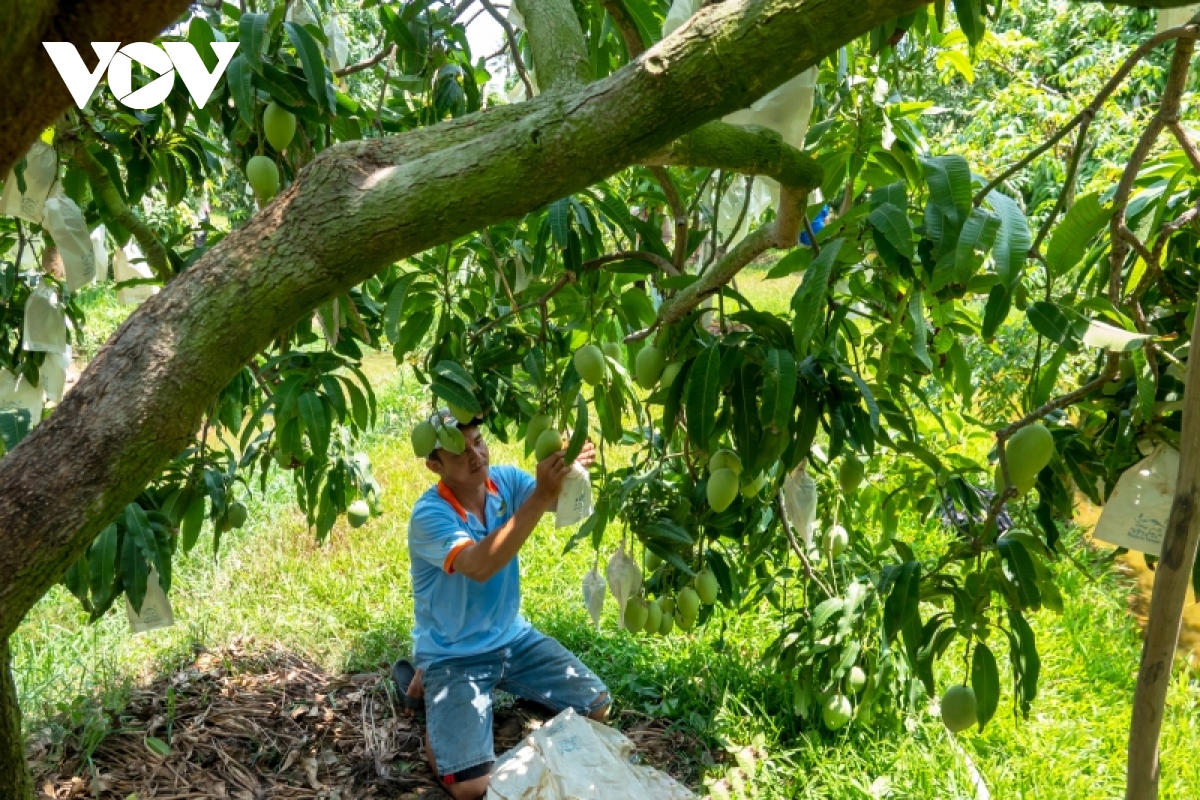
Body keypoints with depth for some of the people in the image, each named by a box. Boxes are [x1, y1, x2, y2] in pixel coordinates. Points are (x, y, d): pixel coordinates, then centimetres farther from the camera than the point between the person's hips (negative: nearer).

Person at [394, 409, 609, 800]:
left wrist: (573, 471, -42)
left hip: (513, 636, 6)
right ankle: (424, 684, 10)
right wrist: (539, 497, -47)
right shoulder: (429, 516, -25)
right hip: (453, 655, -6)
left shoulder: (504, 480, -6)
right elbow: (480, 566, -41)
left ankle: (504, 684, 23)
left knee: (597, 707, 4)